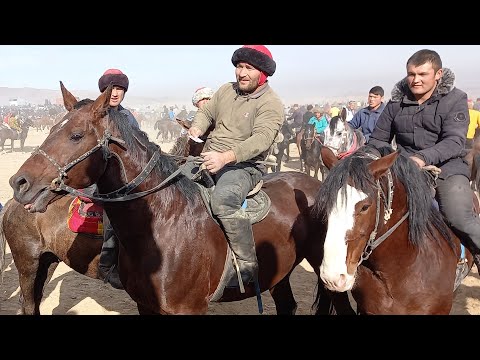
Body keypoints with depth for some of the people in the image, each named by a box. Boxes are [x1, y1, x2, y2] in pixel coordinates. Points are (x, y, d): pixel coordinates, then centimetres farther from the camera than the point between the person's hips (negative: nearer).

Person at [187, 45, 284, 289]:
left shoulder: (271, 104, -9)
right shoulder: (226, 90, 13)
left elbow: (261, 139, -23)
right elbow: (206, 113, 22)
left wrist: (225, 157, -38)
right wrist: (196, 129, -4)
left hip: (243, 166, -7)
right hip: (208, 160, 8)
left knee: (223, 200, -36)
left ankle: (248, 264, -24)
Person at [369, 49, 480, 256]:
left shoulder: (454, 100, -4)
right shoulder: (397, 102, 6)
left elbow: (455, 141, -18)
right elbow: (378, 139, 14)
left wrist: (423, 157, -36)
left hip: (446, 169, -3)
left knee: (459, 218, -26)